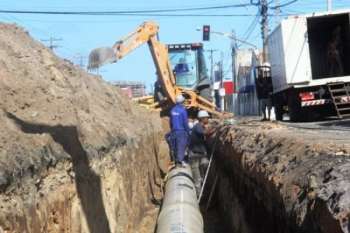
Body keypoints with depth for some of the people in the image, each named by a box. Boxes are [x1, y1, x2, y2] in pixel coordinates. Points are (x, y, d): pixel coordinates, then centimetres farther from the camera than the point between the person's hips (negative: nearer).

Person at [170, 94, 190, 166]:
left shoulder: (173, 110, 7)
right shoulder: (183, 110, -11)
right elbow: (185, 122, -11)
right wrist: (188, 131, -3)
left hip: (174, 131, 6)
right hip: (182, 131, -6)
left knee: (176, 146, 12)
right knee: (182, 146, -8)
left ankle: (176, 160, 17)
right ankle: (180, 159, -16)